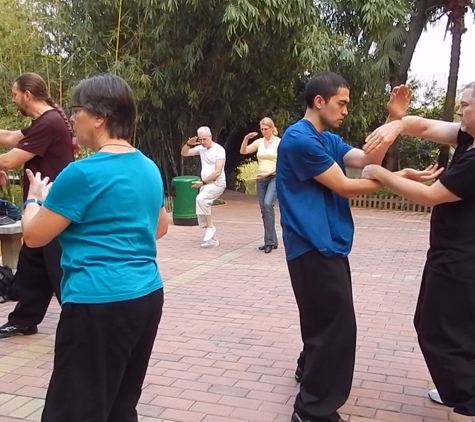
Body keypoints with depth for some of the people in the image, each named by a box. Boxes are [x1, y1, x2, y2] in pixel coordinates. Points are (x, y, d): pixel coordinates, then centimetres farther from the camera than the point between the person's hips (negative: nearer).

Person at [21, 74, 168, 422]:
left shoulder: (83, 173, -14)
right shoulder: (149, 168, 9)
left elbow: (34, 236, -5)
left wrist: (35, 198, 13)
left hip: (100, 304, -8)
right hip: (147, 296, 8)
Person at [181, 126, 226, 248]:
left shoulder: (219, 150, -13)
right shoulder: (201, 148, 8)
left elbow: (218, 172, -19)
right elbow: (184, 153, 12)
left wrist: (203, 182, -17)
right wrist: (188, 144, -7)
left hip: (217, 183, -8)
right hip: (206, 184, 8)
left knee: (200, 199, -33)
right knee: (202, 214, 5)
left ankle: (210, 226, -21)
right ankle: (213, 239, 14)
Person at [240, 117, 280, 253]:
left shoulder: (279, 142, -4)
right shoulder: (259, 141, 10)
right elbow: (243, 151, 4)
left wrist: (268, 173, -19)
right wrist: (246, 138, -10)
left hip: (275, 177, -6)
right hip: (261, 179, 6)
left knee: (268, 204, -24)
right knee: (264, 210, 5)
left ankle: (269, 241, -19)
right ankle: (272, 241, 15)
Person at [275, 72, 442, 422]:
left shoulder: (329, 140, 15)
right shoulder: (300, 139, -16)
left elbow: (367, 161, 4)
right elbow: (343, 186, -16)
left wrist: (392, 120, -4)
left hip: (326, 244, 10)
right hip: (314, 247, -10)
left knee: (324, 320, 24)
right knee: (338, 325, -7)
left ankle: (310, 369, 45)